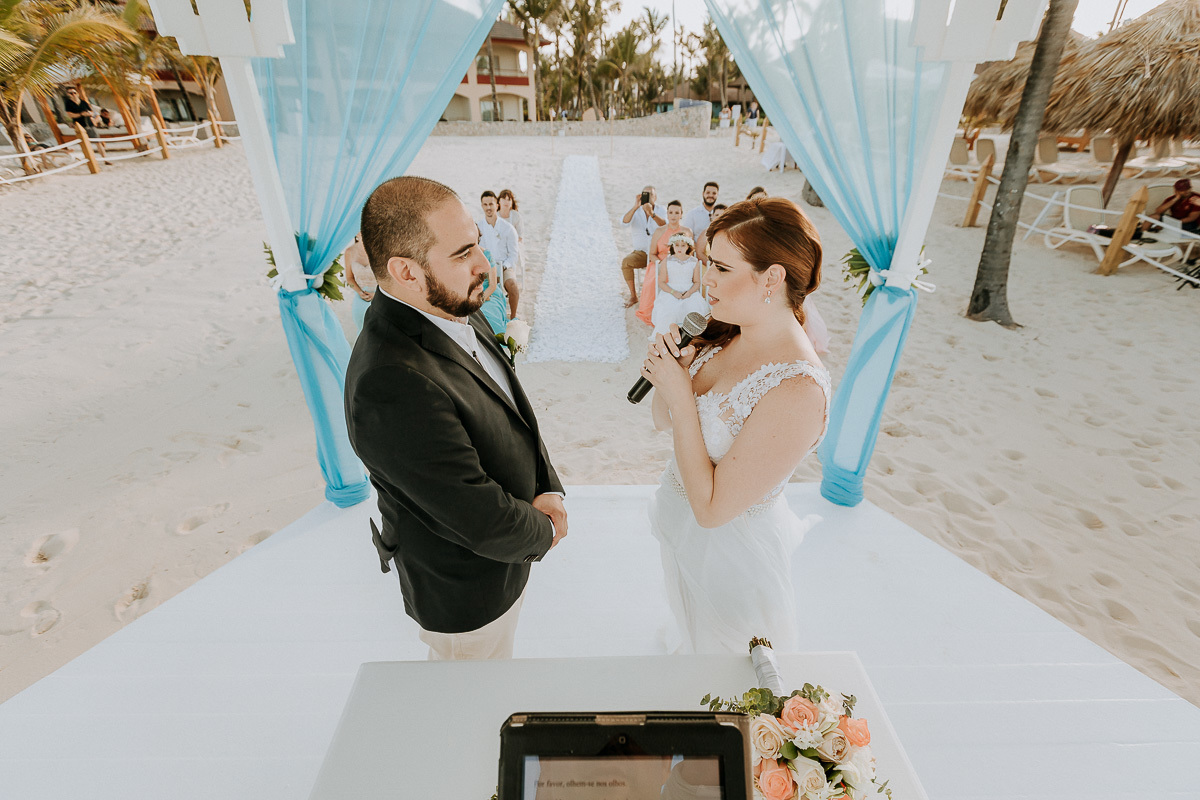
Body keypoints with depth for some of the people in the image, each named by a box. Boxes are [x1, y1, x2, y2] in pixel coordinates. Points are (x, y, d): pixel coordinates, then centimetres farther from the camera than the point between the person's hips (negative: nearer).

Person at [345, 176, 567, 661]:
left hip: (505, 552, 8)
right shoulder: (393, 385, -39)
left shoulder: (457, 313, -8)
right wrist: (544, 529, -13)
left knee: (499, 657, 35)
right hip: (466, 596, -8)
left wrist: (547, 490, -10)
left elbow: (514, 409, 2)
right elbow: (484, 525, -33)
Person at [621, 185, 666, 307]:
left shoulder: (661, 210, 3)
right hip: (640, 252, 1)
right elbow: (624, 221, -18)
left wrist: (652, 213, -38)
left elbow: (666, 225, -20)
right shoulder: (634, 210, 4)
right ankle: (633, 296, -15)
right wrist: (636, 206, -34)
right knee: (625, 262, -29)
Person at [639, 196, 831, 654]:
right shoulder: (724, 336, -9)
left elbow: (711, 508, -29)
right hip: (680, 522, 7)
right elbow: (666, 422, 2)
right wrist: (665, 378, -20)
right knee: (690, 635, 35)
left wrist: (681, 393, -29)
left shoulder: (797, 392, -33)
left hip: (729, 547, -7)